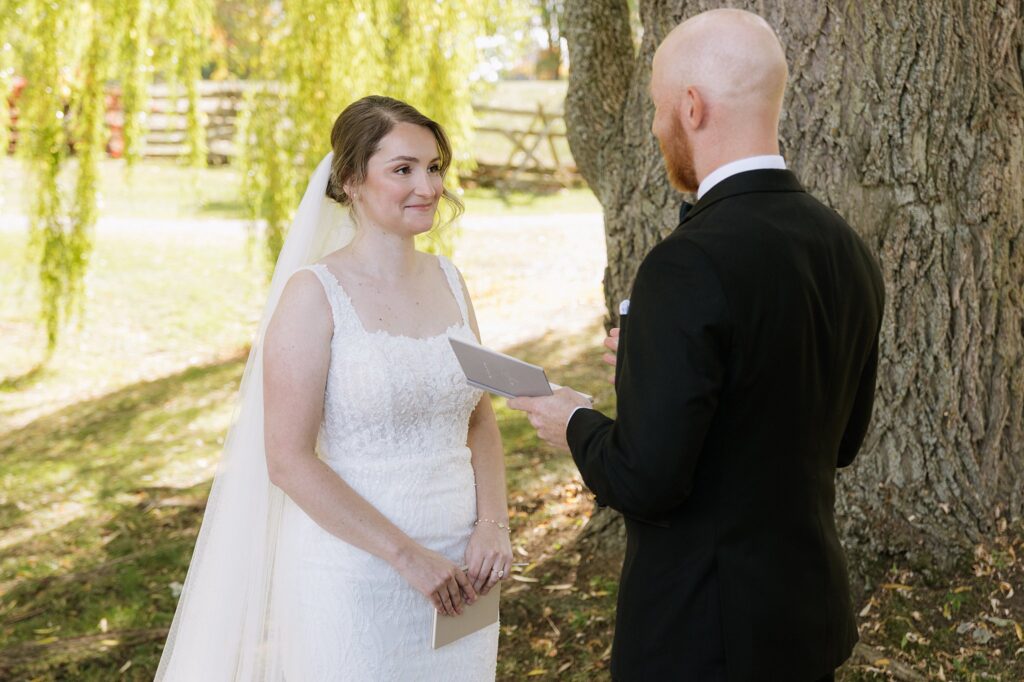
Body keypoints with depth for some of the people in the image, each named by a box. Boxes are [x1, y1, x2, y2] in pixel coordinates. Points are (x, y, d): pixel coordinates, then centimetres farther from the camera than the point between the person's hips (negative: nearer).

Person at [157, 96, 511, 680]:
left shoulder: (448, 280, 5)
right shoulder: (315, 292, -12)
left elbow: (481, 420, 11)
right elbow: (288, 460, -15)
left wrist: (493, 526, -5)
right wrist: (405, 555, -17)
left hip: (458, 569, 5)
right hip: (354, 575, -5)